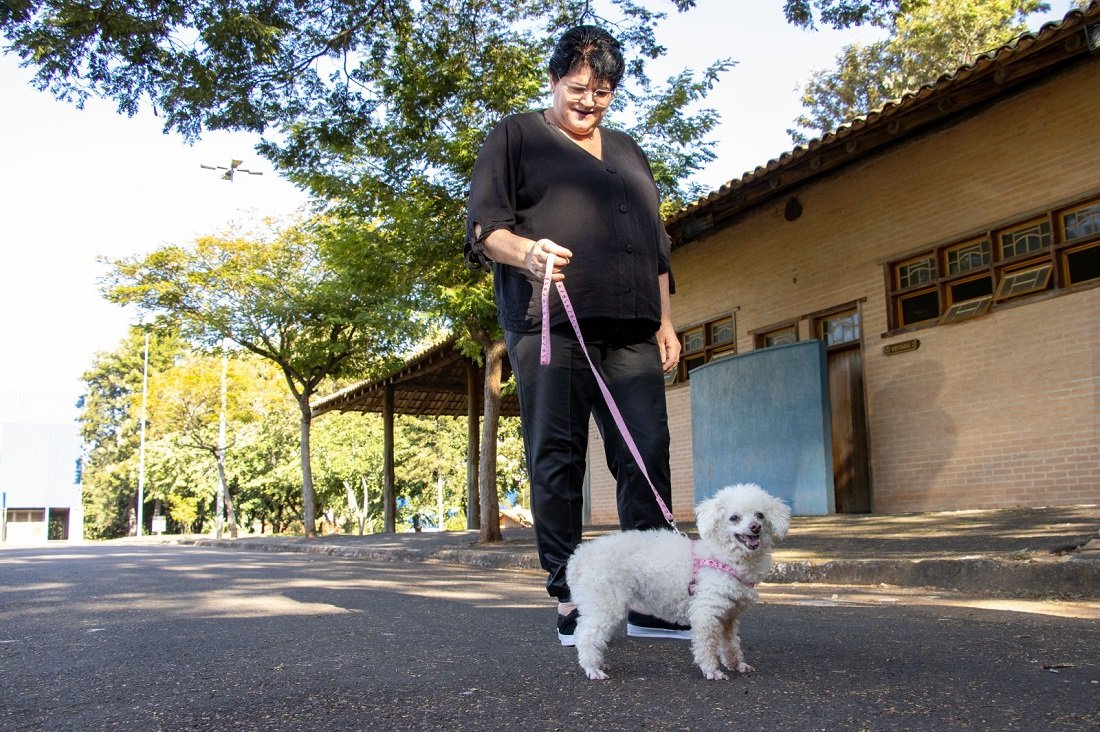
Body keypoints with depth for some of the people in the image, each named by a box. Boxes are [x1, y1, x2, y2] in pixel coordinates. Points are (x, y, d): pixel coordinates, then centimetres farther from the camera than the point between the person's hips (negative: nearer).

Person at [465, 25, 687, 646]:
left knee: (648, 452, -4)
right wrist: (526, 251, -21)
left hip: (630, 330, 5)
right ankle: (569, 601, 2)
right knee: (557, 459, -5)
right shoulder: (517, 138, 12)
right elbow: (484, 225, 1)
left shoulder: (628, 151, 28)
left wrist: (666, 321, 19)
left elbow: (656, 244, 28)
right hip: (551, 323, -4)